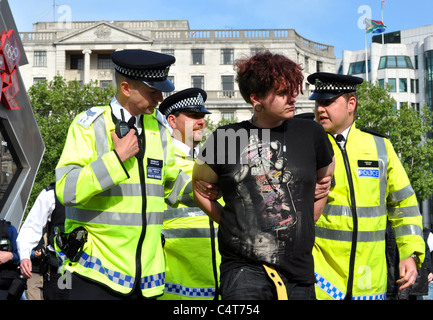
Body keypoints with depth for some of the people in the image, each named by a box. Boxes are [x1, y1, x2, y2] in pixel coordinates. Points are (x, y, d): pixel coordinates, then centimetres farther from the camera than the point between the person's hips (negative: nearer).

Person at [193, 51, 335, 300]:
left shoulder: (310, 133, 4)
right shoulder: (226, 138, 0)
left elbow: (326, 177, 22)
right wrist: (229, 222, 9)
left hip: (299, 271, 2)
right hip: (244, 268, -2)